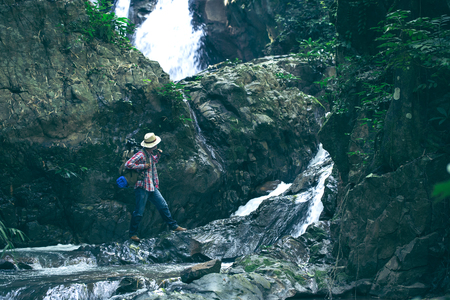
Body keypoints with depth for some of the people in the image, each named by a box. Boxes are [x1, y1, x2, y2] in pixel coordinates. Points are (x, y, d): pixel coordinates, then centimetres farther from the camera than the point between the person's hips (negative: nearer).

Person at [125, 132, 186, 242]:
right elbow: (128, 164, -25)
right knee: (139, 212, -2)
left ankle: (173, 226, 24)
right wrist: (143, 166, -21)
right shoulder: (141, 155, -17)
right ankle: (133, 234, 10)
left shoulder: (150, 154, 12)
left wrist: (158, 155, 13)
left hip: (152, 187, 9)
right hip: (142, 188, -9)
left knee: (163, 206, 13)